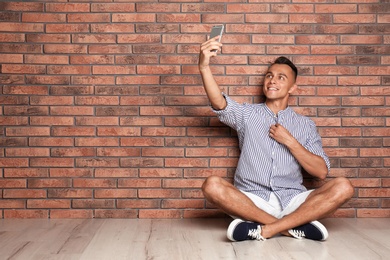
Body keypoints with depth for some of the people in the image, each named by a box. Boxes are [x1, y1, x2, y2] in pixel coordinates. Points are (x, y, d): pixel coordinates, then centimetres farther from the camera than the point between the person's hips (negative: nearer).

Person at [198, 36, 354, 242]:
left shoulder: (305, 125, 15)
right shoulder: (248, 114, 12)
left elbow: (321, 172, 5)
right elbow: (220, 104, -10)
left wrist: (289, 141, -4)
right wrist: (204, 67, -27)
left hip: (291, 201, 1)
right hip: (251, 200, -1)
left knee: (342, 187, -22)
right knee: (212, 185, -29)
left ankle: (264, 229, -27)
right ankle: (293, 226, -24)